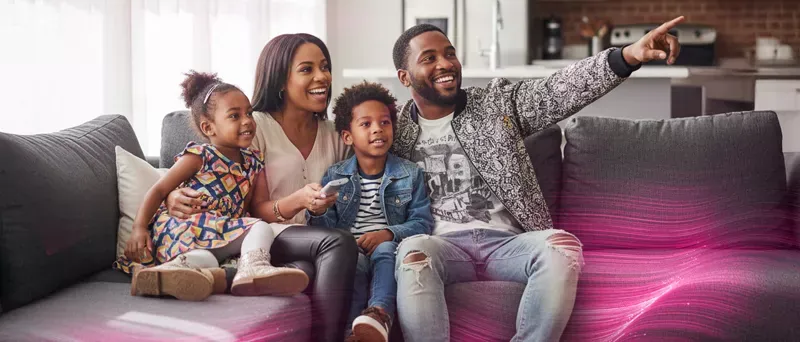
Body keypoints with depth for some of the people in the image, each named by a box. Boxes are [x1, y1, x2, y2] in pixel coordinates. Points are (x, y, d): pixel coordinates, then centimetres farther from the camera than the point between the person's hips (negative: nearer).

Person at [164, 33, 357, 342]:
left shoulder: (333, 135, 18)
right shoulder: (256, 127, 3)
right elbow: (258, 209, -5)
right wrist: (299, 201, -24)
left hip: (315, 241, 3)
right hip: (266, 236, -3)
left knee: (304, 271, -35)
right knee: (339, 243, -33)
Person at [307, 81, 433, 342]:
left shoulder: (410, 174, 9)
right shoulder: (334, 176, 12)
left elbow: (422, 223, 0)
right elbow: (329, 228, 8)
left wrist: (389, 234, -19)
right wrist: (318, 214, -17)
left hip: (389, 247, 0)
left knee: (385, 250, -35)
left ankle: (379, 314, -55)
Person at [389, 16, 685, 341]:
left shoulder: (499, 102, 11)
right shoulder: (395, 132, 12)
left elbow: (559, 89, -3)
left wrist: (628, 55, -19)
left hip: (508, 242, 1)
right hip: (444, 244, -1)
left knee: (561, 245, -31)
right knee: (413, 252, -36)